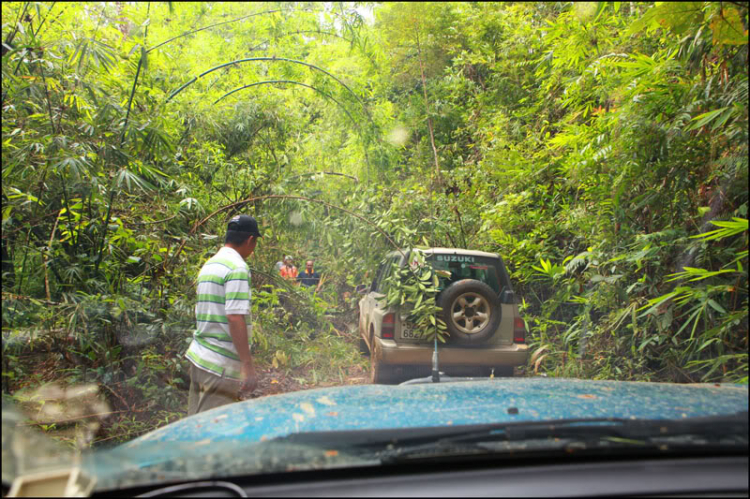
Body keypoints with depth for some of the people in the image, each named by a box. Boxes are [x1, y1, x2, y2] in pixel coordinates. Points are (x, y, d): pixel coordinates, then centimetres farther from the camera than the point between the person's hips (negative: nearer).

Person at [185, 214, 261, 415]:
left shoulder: (209, 265, 15)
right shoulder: (238, 267, -13)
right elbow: (235, 317, -22)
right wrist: (248, 366, -22)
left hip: (198, 355, 9)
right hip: (222, 365, -9)